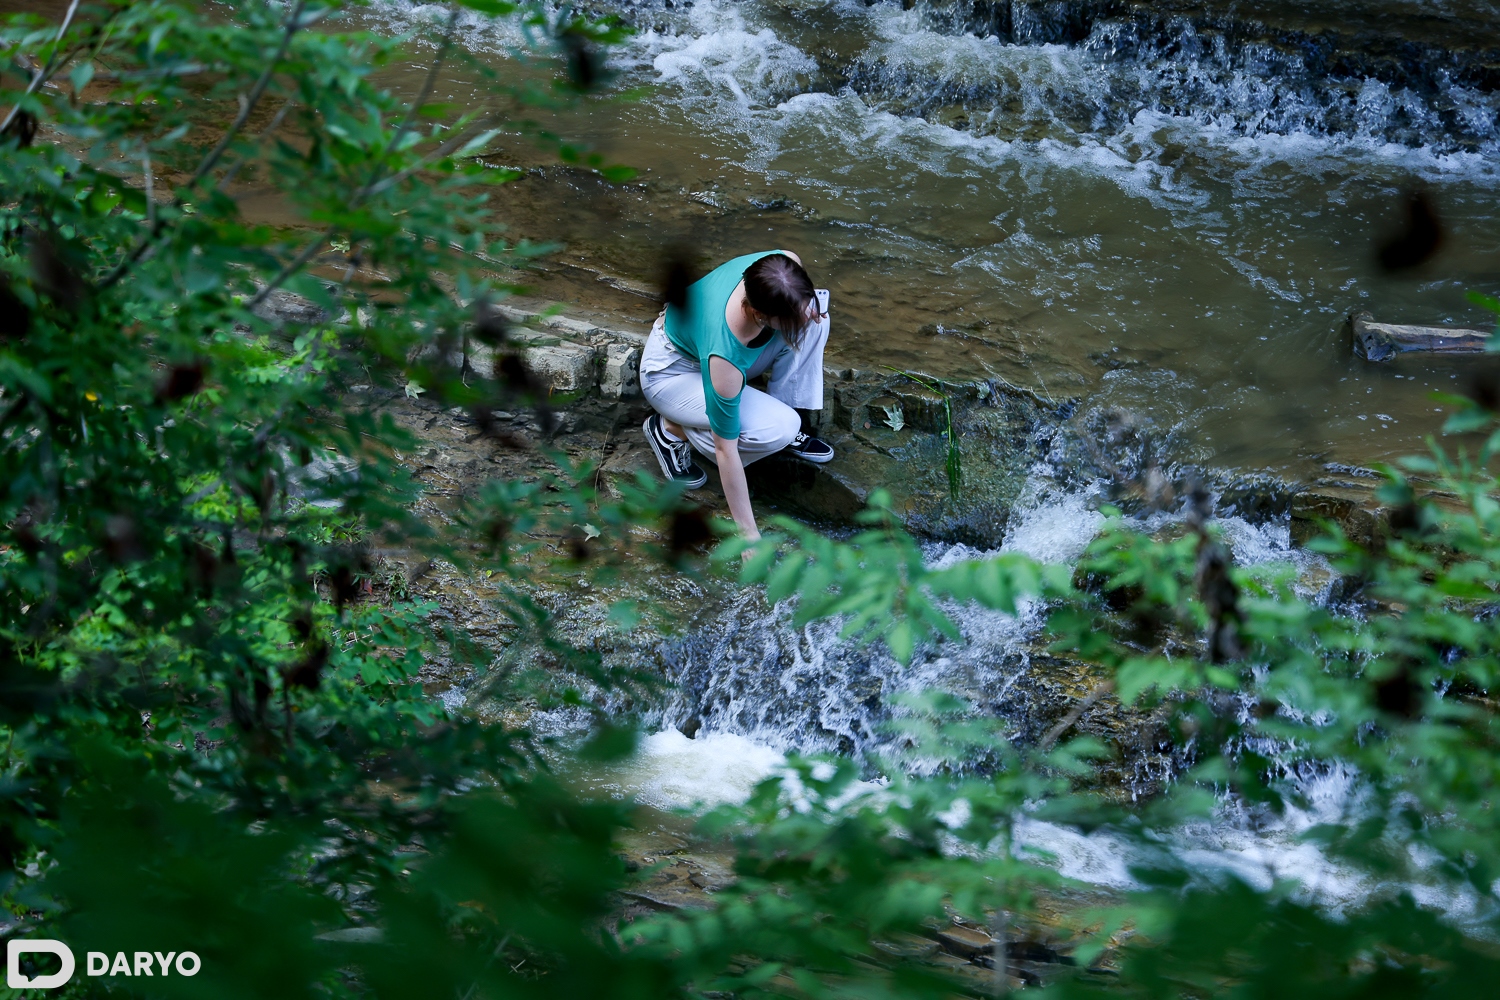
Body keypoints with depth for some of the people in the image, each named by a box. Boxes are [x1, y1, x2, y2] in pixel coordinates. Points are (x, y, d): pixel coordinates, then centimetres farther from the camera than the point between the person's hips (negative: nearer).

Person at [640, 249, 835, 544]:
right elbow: (726, 449, -32)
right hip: (671, 373, -6)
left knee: (814, 321, -18)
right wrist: (750, 536, -27)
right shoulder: (726, 349, -43)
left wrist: (807, 310, -20)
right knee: (778, 429, -26)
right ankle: (672, 429, -3)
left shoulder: (785, 265, -29)